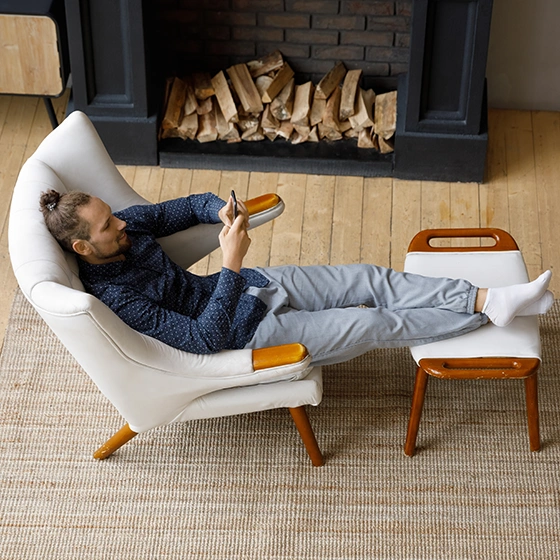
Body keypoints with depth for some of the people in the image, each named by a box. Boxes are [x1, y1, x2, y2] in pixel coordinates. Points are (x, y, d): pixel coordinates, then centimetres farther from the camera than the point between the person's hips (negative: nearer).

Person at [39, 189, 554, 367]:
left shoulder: (127, 226, -4)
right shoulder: (115, 298, -26)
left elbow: (189, 207, 9)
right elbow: (204, 338, -28)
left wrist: (222, 212, -15)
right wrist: (231, 265, -35)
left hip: (254, 285, 7)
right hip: (249, 331, -7)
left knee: (376, 280, -4)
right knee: (378, 325, -11)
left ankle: (487, 299, -2)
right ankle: (487, 314, 1)